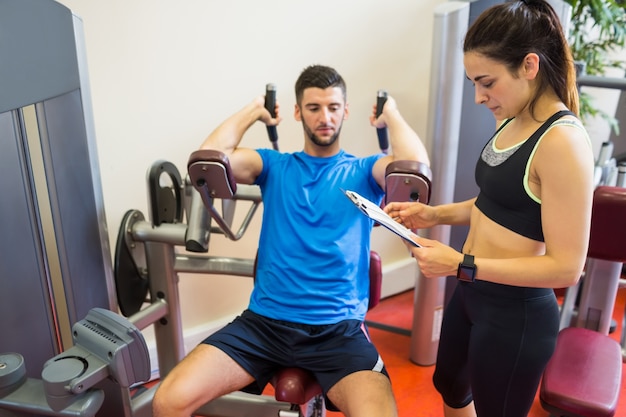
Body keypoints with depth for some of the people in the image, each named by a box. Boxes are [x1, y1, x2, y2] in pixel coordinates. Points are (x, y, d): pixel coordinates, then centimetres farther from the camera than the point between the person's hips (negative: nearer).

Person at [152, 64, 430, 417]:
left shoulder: (363, 171, 9)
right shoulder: (275, 166, 12)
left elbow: (415, 169, -13)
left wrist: (390, 114, 4)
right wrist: (254, 110, 8)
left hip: (339, 329, -1)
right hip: (264, 322, 2)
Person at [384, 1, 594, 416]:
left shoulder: (563, 141, -25)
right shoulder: (512, 122, 2)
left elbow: (566, 267, -25)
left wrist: (461, 265, -26)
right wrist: (434, 214, 1)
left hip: (516, 315, -8)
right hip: (471, 294, 9)